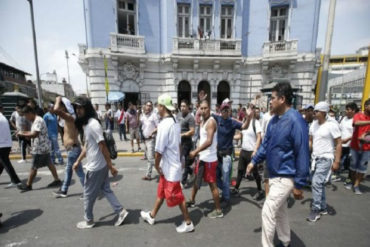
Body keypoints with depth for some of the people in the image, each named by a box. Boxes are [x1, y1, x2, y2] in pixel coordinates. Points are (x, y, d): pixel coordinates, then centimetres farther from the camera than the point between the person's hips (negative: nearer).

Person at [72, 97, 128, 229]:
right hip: (98, 165, 9)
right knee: (106, 190, 17)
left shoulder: (93, 124, -22)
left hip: (96, 167, -9)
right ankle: (121, 212, 25)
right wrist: (78, 161, 21)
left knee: (88, 195, 11)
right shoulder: (85, 123, 9)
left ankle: (88, 221, 32)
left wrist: (111, 166, -20)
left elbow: (103, 147, -23)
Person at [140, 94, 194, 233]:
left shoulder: (164, 124, -25)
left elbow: (159, 150, -23)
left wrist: (156, 165, -8)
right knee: (161, 192, 23)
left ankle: (188, 223, 26)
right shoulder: (175, 122, 3)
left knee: (176, 196, 8)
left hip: (169, 167, -9)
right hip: (170, 165, 9)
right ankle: (151, 216, 42)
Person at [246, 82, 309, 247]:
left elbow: (302, 154, -21)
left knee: (268, 212, -1)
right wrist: (254, 161, 6)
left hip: (285, 177, -8)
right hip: (274, 174, 8)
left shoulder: (295, 121, -22)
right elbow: (266, 143, 11)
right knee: (280, 211, 23)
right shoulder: (274, 120, 3)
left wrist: (299, 185, -17)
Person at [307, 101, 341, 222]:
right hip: (315, 158, 7)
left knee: (316, 183, -10)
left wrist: (337, 161, -13)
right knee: (319, 184, 15)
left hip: (325, 159, -7)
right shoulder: (314, 124, 6)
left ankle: (315, 210, 4)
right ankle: (323, 208, 31)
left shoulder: (332, 125, -12)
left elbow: (339, 143, -11)